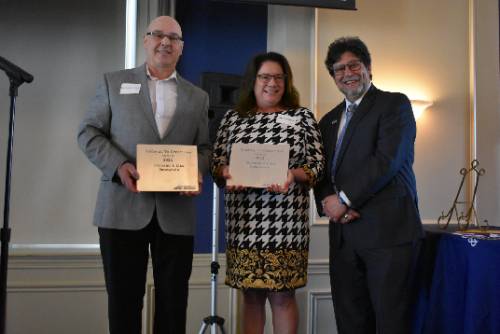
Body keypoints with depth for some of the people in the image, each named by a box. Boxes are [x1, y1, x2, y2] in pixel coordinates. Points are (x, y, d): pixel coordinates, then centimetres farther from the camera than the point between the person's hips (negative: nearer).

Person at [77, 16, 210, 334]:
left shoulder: (198, 97, 16)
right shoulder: (114, 83, 11)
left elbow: (205, 147, 14)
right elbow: (89, 132, 5)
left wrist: (195, 172, -9)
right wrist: (119, 165, -13)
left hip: (176, 213, 2)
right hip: (122, 208, -1)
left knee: (173, 300, 8)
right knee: (123, 297, 6)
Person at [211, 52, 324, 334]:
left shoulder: (302, 117, 5)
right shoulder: (233, 118, 11)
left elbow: (317, 164, 1)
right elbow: (217, 162, 11)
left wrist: (293, 175, -19)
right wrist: (227, 174, -12)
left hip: (285, 222, -2)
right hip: (244, 221, 2)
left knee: (282, 295, 1)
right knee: (251, 295, 9)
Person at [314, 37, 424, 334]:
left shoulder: (395, 104, 2)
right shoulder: (329, 121, 22)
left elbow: (387, 159, -11)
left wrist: (344, 199, -10)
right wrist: (327, 201, -5)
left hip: (388, 231, -5)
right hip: (344, 232, 6)